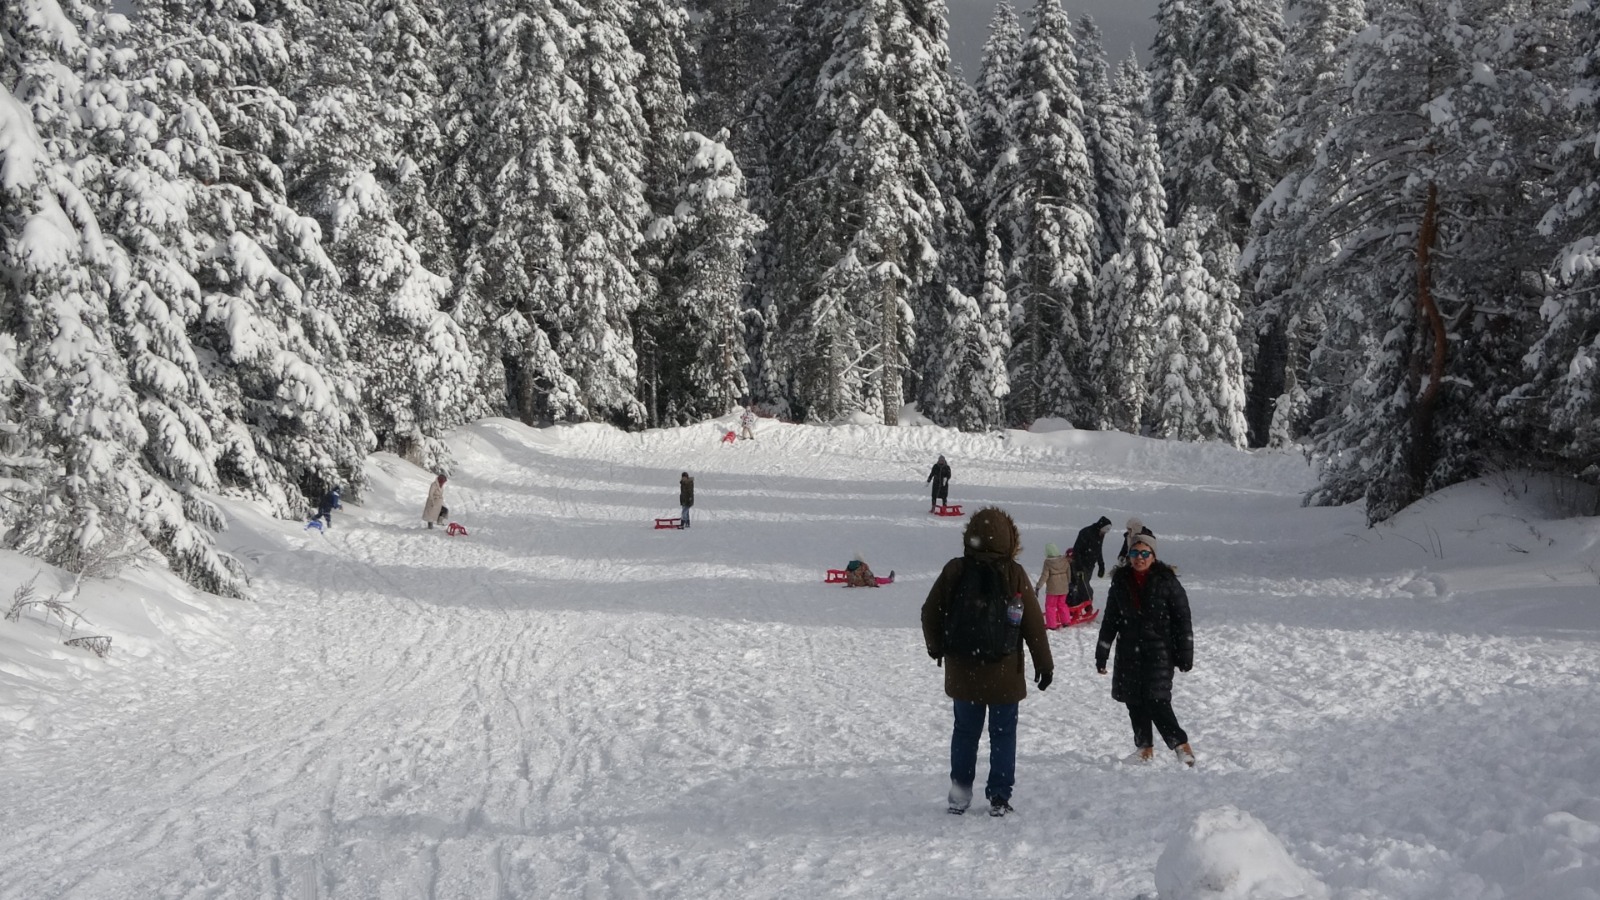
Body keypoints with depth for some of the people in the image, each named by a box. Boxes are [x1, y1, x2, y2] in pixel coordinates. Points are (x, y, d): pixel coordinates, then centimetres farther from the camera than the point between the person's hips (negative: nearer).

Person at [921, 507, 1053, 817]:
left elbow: (930, 613, 3)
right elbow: (1034, 622, -6)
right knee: (1003, 734, 8)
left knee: (965, 732, 14)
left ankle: (960, 796, 17)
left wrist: (937, 647, 21)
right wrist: (1044, 663, 5)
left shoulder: (954, 571, -4)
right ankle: (999, 798, 8)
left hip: (962, 673, 2)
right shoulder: (1014, 574, -10)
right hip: (1004, 675, -2)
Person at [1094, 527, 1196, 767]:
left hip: (1159, 650, -5)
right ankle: (1144, 748, 21)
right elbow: (1110, 620, 14)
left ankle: (1181, 745, -8)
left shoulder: (1166, 581, -5)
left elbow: (1182, 619, -3)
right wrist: (1101, 653, 13)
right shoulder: (1121, 582, 7)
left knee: (1156, 700, -16)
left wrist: (1185, 654, -6)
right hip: (1129, 652, 5)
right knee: (1134, 701, 7)